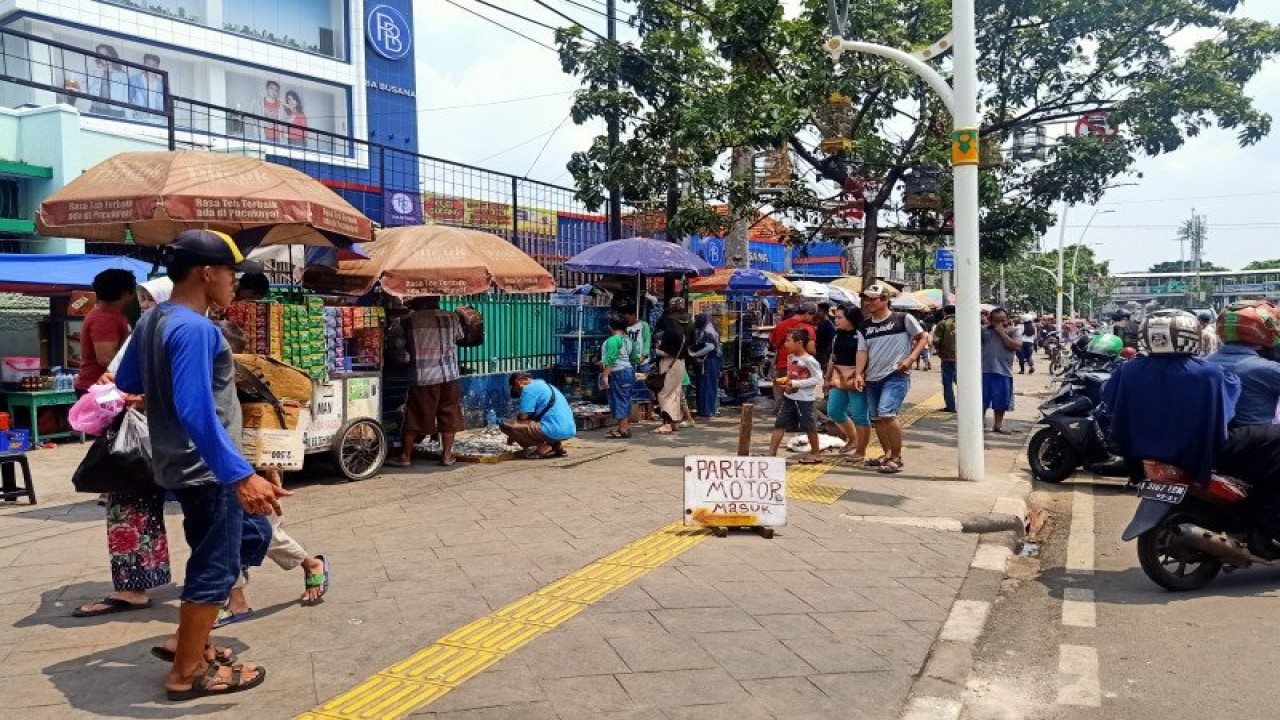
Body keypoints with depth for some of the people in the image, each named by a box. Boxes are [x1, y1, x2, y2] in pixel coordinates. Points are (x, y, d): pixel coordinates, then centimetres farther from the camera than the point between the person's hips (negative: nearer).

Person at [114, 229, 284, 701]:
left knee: (253, 536, 21)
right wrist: (240, 475, -34)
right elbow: (197, 411, -31)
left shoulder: (153, 320, 8)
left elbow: (126, 384, 20)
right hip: (205, 469, -10)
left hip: (186, 466, 10)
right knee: (214, 568, 3)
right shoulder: (194, 328, -22)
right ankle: (188, 672, 17)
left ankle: (190, 643, 29)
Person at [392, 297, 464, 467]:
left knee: (414, 418, 6)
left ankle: (405, 456, 12)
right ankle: (447, 455, 13)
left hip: (424, 376, -2)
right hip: (450, 375, 2)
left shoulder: (411, 319, -2)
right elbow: (460, 338, 17)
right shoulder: (452, 318, 4)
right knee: (449, 417, 10)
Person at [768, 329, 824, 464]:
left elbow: (817, 378, -19)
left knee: (809, 426, 6)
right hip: (788, 397, 7)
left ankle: (815, 454, 22)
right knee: (779, 425, 2)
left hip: (804, 399, -7)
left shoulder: (809, 360, -17)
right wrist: (785, 382, -2)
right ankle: (771, 454, 4)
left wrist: (795, 384, -21)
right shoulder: (790, 357, 7)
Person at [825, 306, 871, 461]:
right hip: (839, 380, 8)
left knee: (859, 416, -1)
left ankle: (860, 451, 8)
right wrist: (828, 378, 20)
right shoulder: (837, 336, 13)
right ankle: (852, 439, 31)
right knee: (833, 411, 10)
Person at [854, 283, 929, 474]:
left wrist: (910, 359, -10)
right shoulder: (864, 327, 10)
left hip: (896, 376, -6)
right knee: (876, 419, 11)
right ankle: (887, 454, 29)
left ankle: (897, 458, -9)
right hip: (872, 378, 6)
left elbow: (923, 338, 2)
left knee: (887, 414, -21)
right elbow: (862, 351, 7)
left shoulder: (903, 319, -4)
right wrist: (859, 374, -8)